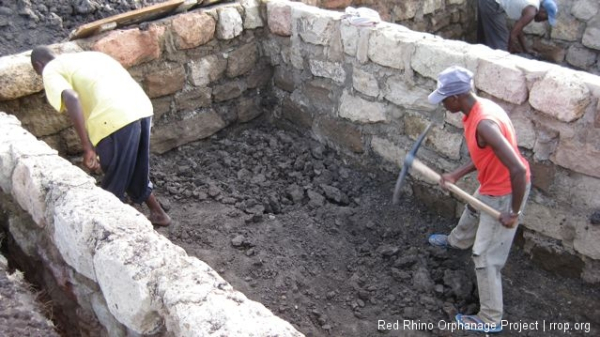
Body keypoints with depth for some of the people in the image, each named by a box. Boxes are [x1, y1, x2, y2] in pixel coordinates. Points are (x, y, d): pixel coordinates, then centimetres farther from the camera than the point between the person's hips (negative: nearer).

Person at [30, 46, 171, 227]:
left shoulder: (51, 71, 10)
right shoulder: (85, 57, 33)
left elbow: (71, 99, -11)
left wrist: (87, 148, -12)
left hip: (116, 118, -8)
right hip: (141, 108, 8)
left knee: (113, 183, 10)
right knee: (136, 173, 28)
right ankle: (158, 214, 43)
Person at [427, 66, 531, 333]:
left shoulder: (484, 123, -35)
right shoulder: (477, 109, -3)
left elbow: (518, 169, -38)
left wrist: (514, 213, -28)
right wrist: (456, 175, 3)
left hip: (504, 194, -10)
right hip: (492, 186, 10)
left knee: (485, 258, 1)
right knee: (471, 213, 37)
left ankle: (490, 320, 17)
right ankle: (457, 241, 71)